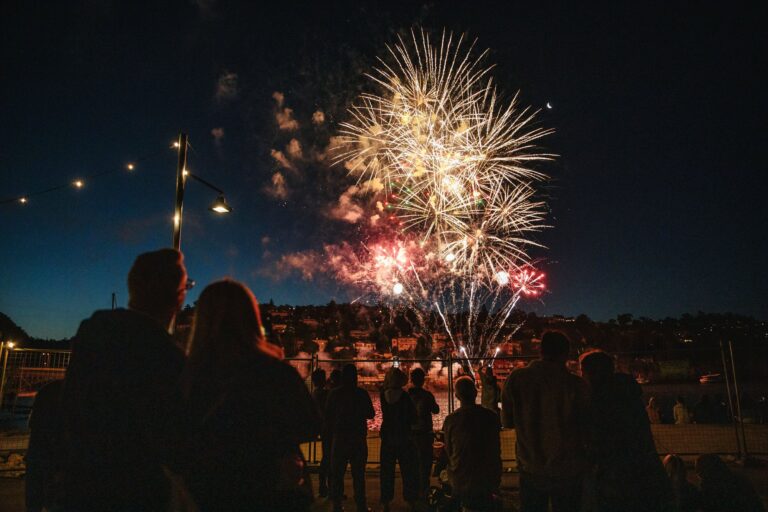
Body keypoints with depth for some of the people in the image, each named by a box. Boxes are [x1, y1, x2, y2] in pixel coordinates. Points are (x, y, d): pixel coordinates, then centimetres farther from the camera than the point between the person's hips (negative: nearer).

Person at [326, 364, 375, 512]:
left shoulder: (334, 393, -4)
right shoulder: (362, 393, -4)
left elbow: (327, 415, 0)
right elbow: (370, 414, 5)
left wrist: (330, 432, 16)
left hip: (340, 437, 0)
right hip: (359, 438, 0)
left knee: (337, 473, 8)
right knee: (358, 474, 8)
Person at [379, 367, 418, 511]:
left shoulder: (383, 395, -7)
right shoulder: (405, 396, -14)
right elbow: (413, 418, -7)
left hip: (387, 438, 2)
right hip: (404, 438, -2)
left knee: (387, 471, 12)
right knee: (407, 471, 11)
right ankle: (410, 500, 16)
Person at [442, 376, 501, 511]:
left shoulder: (450, 420, -12)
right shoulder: (491, 417, -9)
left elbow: (448, 452, 2)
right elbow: (496, 451, 3)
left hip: (459, 484, -1)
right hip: (486, 481, 2)